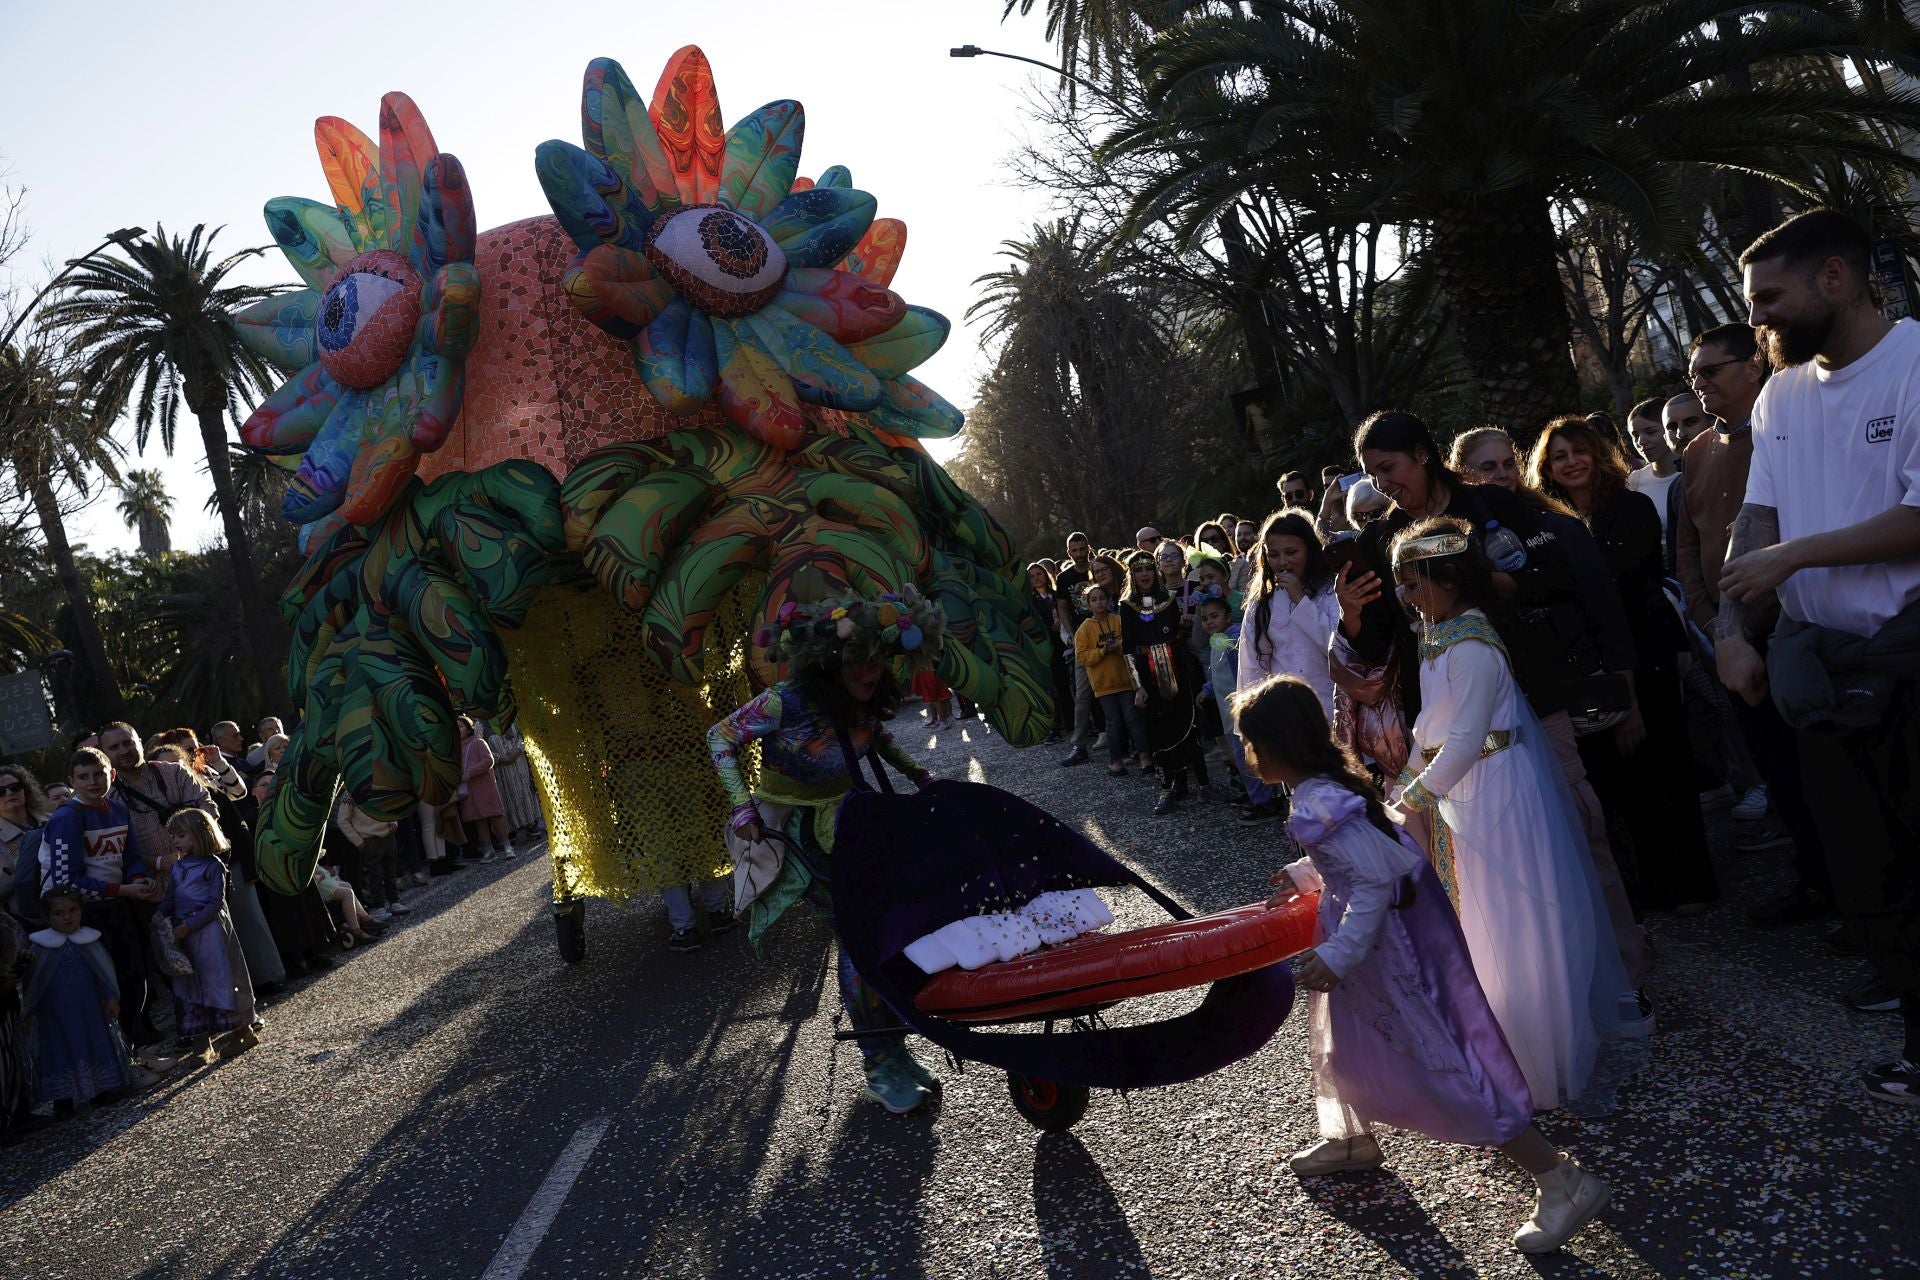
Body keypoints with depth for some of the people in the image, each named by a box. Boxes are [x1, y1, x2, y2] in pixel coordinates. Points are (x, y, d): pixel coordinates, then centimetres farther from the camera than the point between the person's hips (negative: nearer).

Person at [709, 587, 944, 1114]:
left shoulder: (866, 697, -8)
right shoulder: (787, 702, -26)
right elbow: (721, 739, -13)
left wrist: (915, 771, 5)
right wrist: (743, 807, -20)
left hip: (846, 814, 6)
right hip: (798, 829, -6)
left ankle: (893, 1049, 16)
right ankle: (880, 1068, 1)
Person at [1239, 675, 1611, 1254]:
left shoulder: (1318, 809, -29)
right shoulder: (1331, 780, 2)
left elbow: (1373, 882, -30)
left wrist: (1337, 955, -28)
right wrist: (1300, 875, 24)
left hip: (1387, 939, -10)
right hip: (1381, 928, 11)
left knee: (1441, 1063, -5)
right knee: (1342, 1036, 27)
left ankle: (1563, 1181, 1)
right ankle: (1352, 1141, 49)